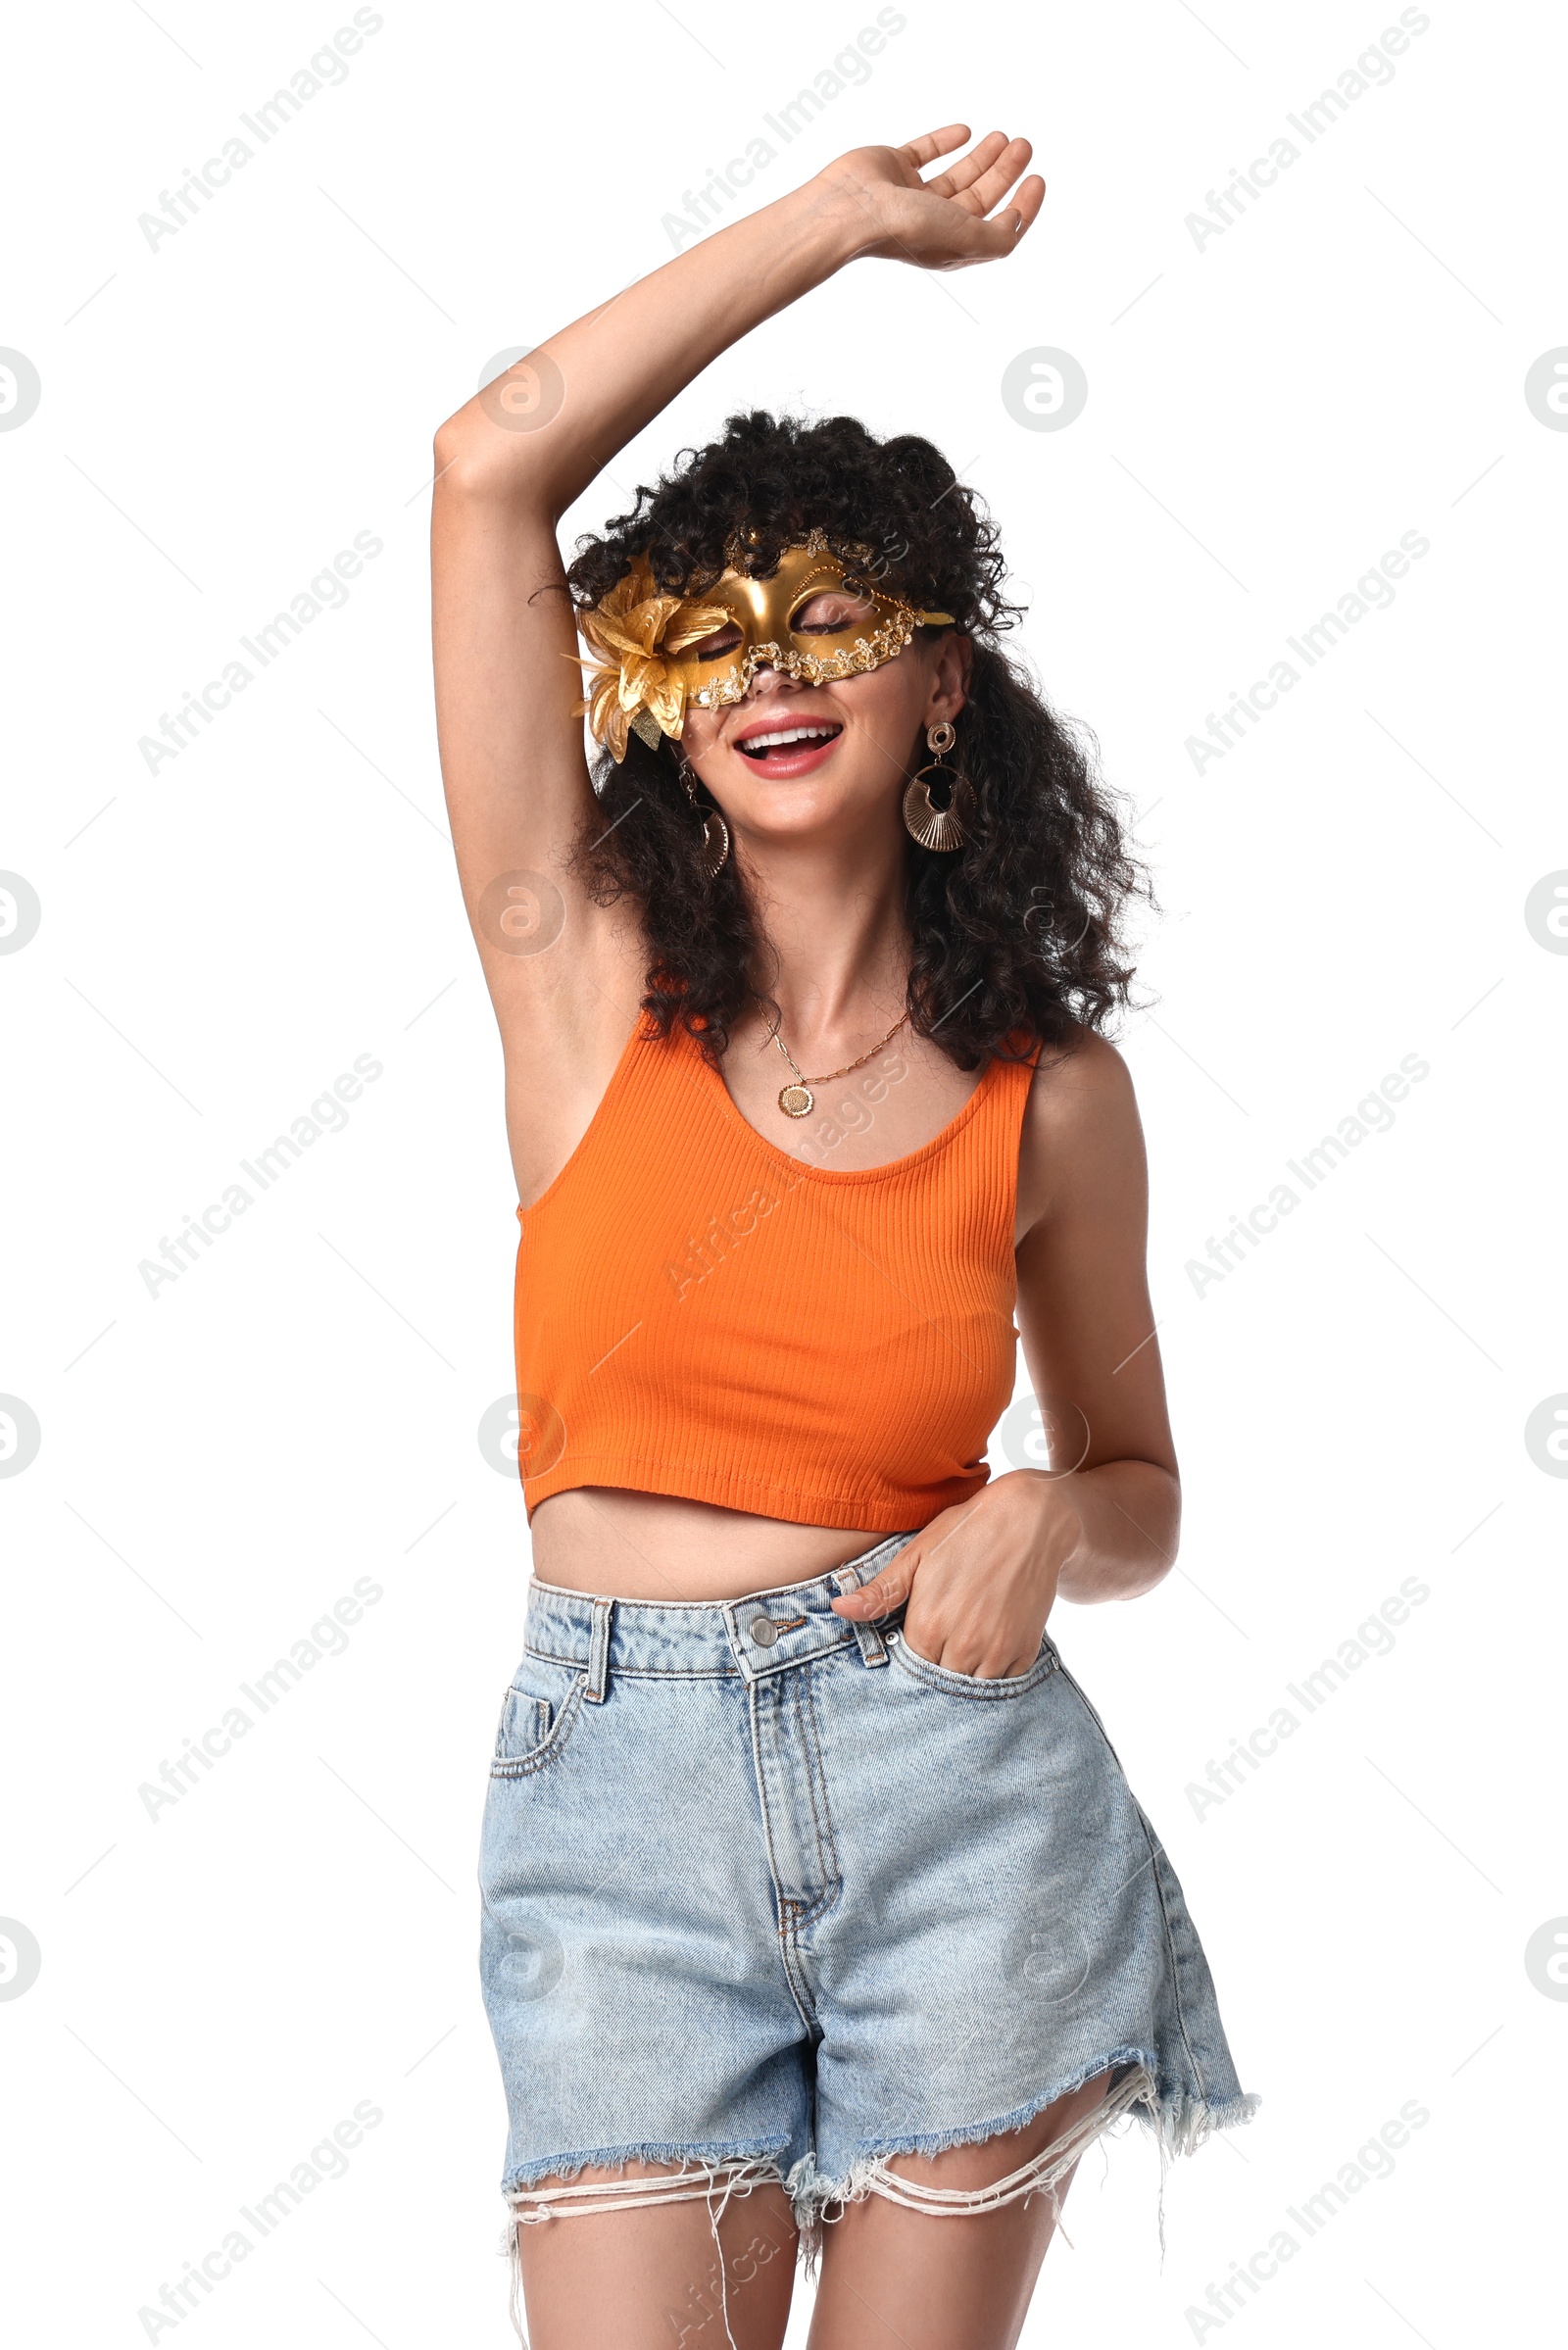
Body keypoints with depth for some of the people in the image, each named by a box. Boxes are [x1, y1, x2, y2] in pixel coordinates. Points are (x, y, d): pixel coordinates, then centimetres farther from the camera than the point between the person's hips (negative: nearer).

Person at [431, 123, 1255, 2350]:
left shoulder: (1050, 1092, 2)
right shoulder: (585, 978, 0)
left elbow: (1140, 1490, 14)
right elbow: (493, 462, -7)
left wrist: (1045, 1523, -10)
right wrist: (842, 217, 1)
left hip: (957, 1774, 1)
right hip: (619, 1780, 0)